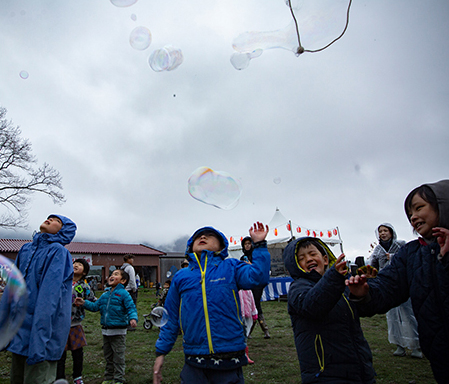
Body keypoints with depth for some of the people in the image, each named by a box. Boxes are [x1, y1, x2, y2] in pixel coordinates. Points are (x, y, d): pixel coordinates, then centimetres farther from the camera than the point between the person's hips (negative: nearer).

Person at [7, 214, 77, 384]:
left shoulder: (58, 252, -12)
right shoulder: (26, 249, 10)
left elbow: (49, 297, -19)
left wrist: (38, 341, -23)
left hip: (42, 330, -7)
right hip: (19, 330, 7)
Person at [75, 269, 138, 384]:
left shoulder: (123, 293, -13)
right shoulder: (105, 294, 9)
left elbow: (131, 308, -18)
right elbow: (95, 306, 14)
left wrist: (133, 319, -34)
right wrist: (84, 303, 2)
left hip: (118, 332, -7)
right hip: (106, 331, 7)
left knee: (118, 358, 4)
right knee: (108, 357, 20)